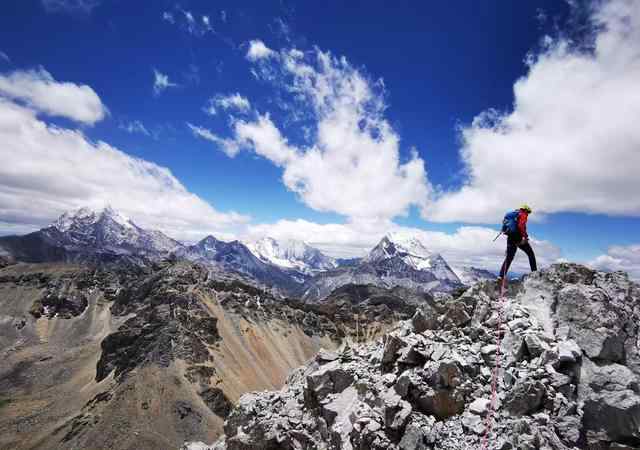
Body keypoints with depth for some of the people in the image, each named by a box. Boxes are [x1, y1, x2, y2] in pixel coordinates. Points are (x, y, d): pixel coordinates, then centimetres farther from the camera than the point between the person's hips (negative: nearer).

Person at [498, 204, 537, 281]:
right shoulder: (522, 215, 2)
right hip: (518, 237, -6)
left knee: (509, 257, 6)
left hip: (510, 238, 7)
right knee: (530, 253, 11)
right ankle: (534, 271, 8)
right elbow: (521, 225, -17)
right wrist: (525, 236, -19)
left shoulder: (511, 214, 23)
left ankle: (501, 276, -4)